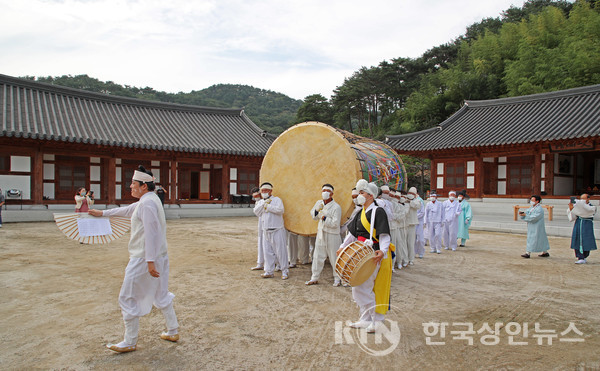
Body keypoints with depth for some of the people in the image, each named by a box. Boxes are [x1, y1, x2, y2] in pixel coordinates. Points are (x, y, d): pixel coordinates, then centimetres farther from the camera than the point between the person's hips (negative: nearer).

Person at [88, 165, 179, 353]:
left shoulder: (147, 203, -18)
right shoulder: (149, 200, 14)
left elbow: (151, 233, -24)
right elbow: (127, 210, 28)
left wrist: (150, 261, -26)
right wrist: (102, 213, 36)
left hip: (144, 259, -10)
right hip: (160, 257, 10)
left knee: (128, 299, 3)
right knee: (161, 295, 19)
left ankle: (130, 342, 13)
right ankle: (173, 332, 28)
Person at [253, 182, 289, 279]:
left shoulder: (276, 199, -1)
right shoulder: (260, 202, 16)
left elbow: (280, 210, -19)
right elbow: (256, 212, 1)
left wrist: (268, 207, -12)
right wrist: (264, 204, -9)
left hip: (277, 231, -5)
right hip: (266, 231, 5)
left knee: (280, 251, -3)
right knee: (268, 252, 7)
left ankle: (284, 271, 9)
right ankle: (269, 271, 16)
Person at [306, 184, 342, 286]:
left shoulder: (336, 207, -13)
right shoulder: (319, 203, 6)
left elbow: (335, 223, -17)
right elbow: (313, 215, 15)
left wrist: (324, 218, -20)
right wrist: (317, 210, -4)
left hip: (332, 236, -5)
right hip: (320, 234, 6)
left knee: (334, 258, 3)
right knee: (318, 257, 11)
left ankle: (337, 278, 20)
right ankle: (315, 278, 22)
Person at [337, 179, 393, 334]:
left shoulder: (378, 212, -12)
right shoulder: (361, 213, 14)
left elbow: (384, 235, -19)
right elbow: (353, 233, 20)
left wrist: (383, 251, -33)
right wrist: (343, 246, 14)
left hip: (373, 255, -9)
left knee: (361, 287, -10)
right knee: (358, 288, 14)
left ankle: (377, 320, 5)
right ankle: (366, 319, 27)